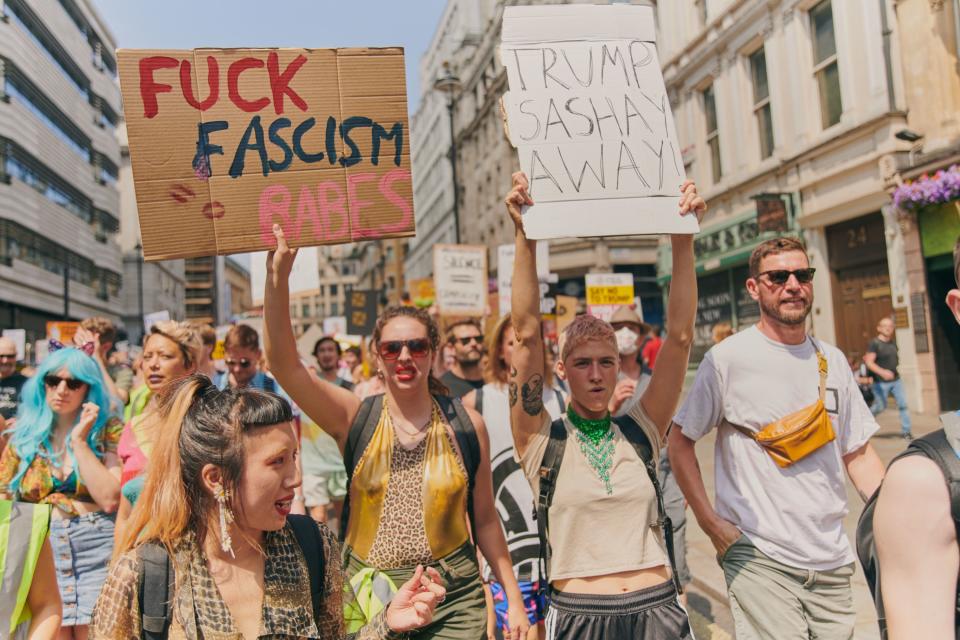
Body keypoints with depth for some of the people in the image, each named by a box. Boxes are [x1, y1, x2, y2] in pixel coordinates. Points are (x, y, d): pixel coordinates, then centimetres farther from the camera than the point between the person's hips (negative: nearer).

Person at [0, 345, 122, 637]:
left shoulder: (108, 430, 0)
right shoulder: (24, 434, 9)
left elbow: (110, 500, -11)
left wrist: (79, 441, -11)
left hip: (97, 549, -2)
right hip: (41, 551, 3)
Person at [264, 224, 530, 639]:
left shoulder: (466, 424, -4)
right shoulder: (354, 418, -7)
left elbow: (484, 519, 4)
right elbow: (283, 363, -19)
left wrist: (513, 598, 6)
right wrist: (278, 277, -29)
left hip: (454, 603, 1)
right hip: (370, 601, 0)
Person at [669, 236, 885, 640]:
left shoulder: (832, 361, 8)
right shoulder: (727, 358, -9)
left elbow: (859, 454, 13)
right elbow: (679, 441, -5)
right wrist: (709, 521, -10)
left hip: (832, 561, 6)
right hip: (758, 558, -5)